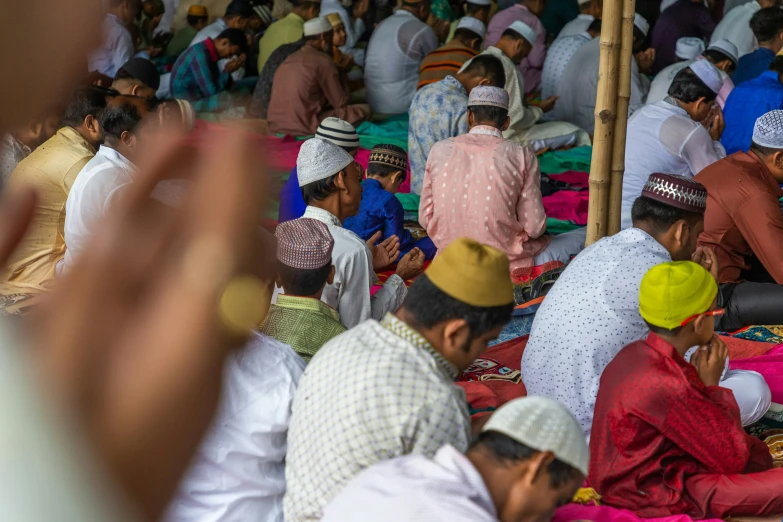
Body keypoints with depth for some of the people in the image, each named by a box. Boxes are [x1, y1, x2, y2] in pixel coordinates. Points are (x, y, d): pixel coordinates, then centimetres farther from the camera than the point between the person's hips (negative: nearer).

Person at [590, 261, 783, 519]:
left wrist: (696, 379, 1)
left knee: (755, 452, 23)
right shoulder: (666, 383, -25)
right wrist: (712, 385, -7)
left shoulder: (632, 355, 3)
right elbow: (732, 459, -15)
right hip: (657, 501, -10)